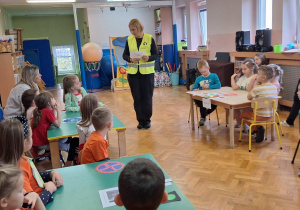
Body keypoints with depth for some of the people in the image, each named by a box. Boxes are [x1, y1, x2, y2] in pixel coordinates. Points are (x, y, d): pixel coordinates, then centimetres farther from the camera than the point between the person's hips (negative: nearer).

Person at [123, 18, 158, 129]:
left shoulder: (149, 38, -1)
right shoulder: (129, 40, 6)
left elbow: (156, 55, -1)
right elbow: (124, 55, 8)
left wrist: (148, 58, -21)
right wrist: (130, 59, -13)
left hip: (147, 72, -2)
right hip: (133, 72, 2)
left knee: (147, 97, 3)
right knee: (137, 97, 5)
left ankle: (147, 120, 17)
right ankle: (140, 120, 16)